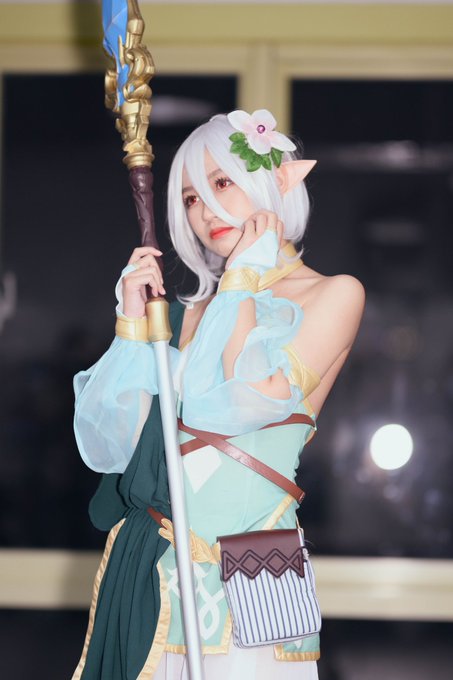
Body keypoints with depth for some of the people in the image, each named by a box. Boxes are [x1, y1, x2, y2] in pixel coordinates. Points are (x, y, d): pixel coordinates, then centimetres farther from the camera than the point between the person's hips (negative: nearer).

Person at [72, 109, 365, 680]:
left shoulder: (333, 296, -1)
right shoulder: (192, 312, 12)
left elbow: (253, 401, -16)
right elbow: (112, 448, 6)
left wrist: (244, 280, -4)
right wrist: (133, 325, -1)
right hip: (144, 563, 5)